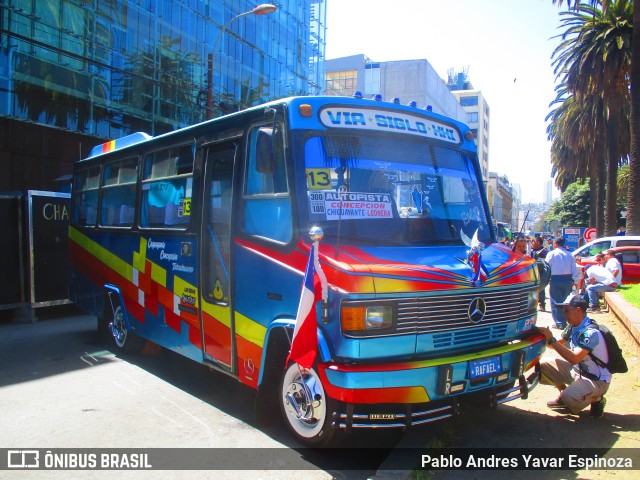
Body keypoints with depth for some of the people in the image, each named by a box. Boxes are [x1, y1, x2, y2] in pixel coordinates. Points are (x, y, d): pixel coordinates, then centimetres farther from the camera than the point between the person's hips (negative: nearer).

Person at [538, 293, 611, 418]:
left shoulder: (591, 333, -27)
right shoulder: (572, 326, -1)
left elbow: (574, 358, -34)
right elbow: (559, 344, 9)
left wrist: (551, 340, -31)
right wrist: (546, 339, -11)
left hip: (597, 379, -8)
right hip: (577, 370, 8)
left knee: (569, 398, -31)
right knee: (543, 364, -4)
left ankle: (596, 399, 0)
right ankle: (564, 393, 13)